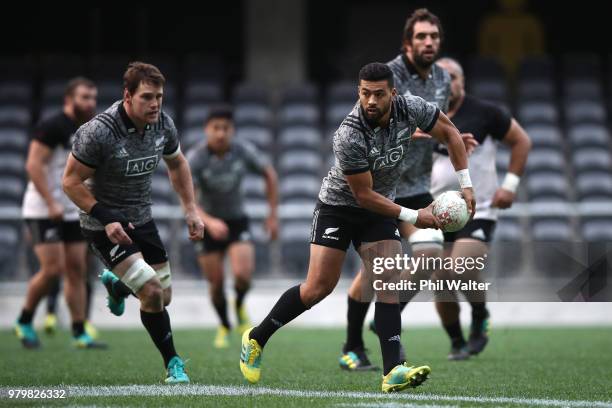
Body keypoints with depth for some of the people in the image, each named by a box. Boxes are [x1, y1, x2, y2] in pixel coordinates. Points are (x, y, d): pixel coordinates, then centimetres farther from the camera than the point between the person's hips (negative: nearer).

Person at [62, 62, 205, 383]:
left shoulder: (163, 124, -7)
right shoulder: (98, 132, -25)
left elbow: (177, 164, 13)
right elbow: (71, 181, -17)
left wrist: (190, 209, 6)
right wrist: (106, 219, -24)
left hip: (142, 220, 7)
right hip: (105, 225, -6)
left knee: (164, 297, 12)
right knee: (152, 291, -19)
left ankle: (115, 284, 45)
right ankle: (172, 363, 0)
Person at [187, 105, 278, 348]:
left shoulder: (243, 151, -16)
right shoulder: (195, 159, -23)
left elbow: (269, 174, 3)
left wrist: (273, 214, 3)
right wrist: (210, 222, -47)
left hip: (237, 221, 1)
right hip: (208, 224, 0)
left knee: (242, 275, -20)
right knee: (216, 284, 2)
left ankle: (240, 306, 16)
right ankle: (224, 326, 31)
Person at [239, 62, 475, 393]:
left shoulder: (411, 109, -19)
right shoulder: (349, 137, -33)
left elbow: (448, 132, 0)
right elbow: (364, 195, -25)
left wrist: (465, 184, -6)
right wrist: (413, 216, -21)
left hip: (380, 209, 5)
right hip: (338, 206, -4)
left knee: (389, 284, -9)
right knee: (318, 287, -7)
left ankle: (393, 372, -14)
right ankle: (256, 339, 12)